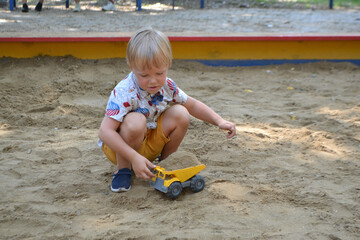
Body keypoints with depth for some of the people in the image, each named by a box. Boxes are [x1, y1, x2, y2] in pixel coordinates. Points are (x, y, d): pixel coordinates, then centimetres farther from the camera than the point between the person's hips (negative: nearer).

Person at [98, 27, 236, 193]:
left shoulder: (167, 86, -9)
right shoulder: (124, 93, -29)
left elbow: (192, 105, 9)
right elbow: (105, 132, -36)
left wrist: (219, 121, -4)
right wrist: (135, 157, -42)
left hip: (151, 143, 5)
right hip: (121, 147, -5)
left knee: (180, 114, -15)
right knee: (135, 121, -37)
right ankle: (123, 169, -11)